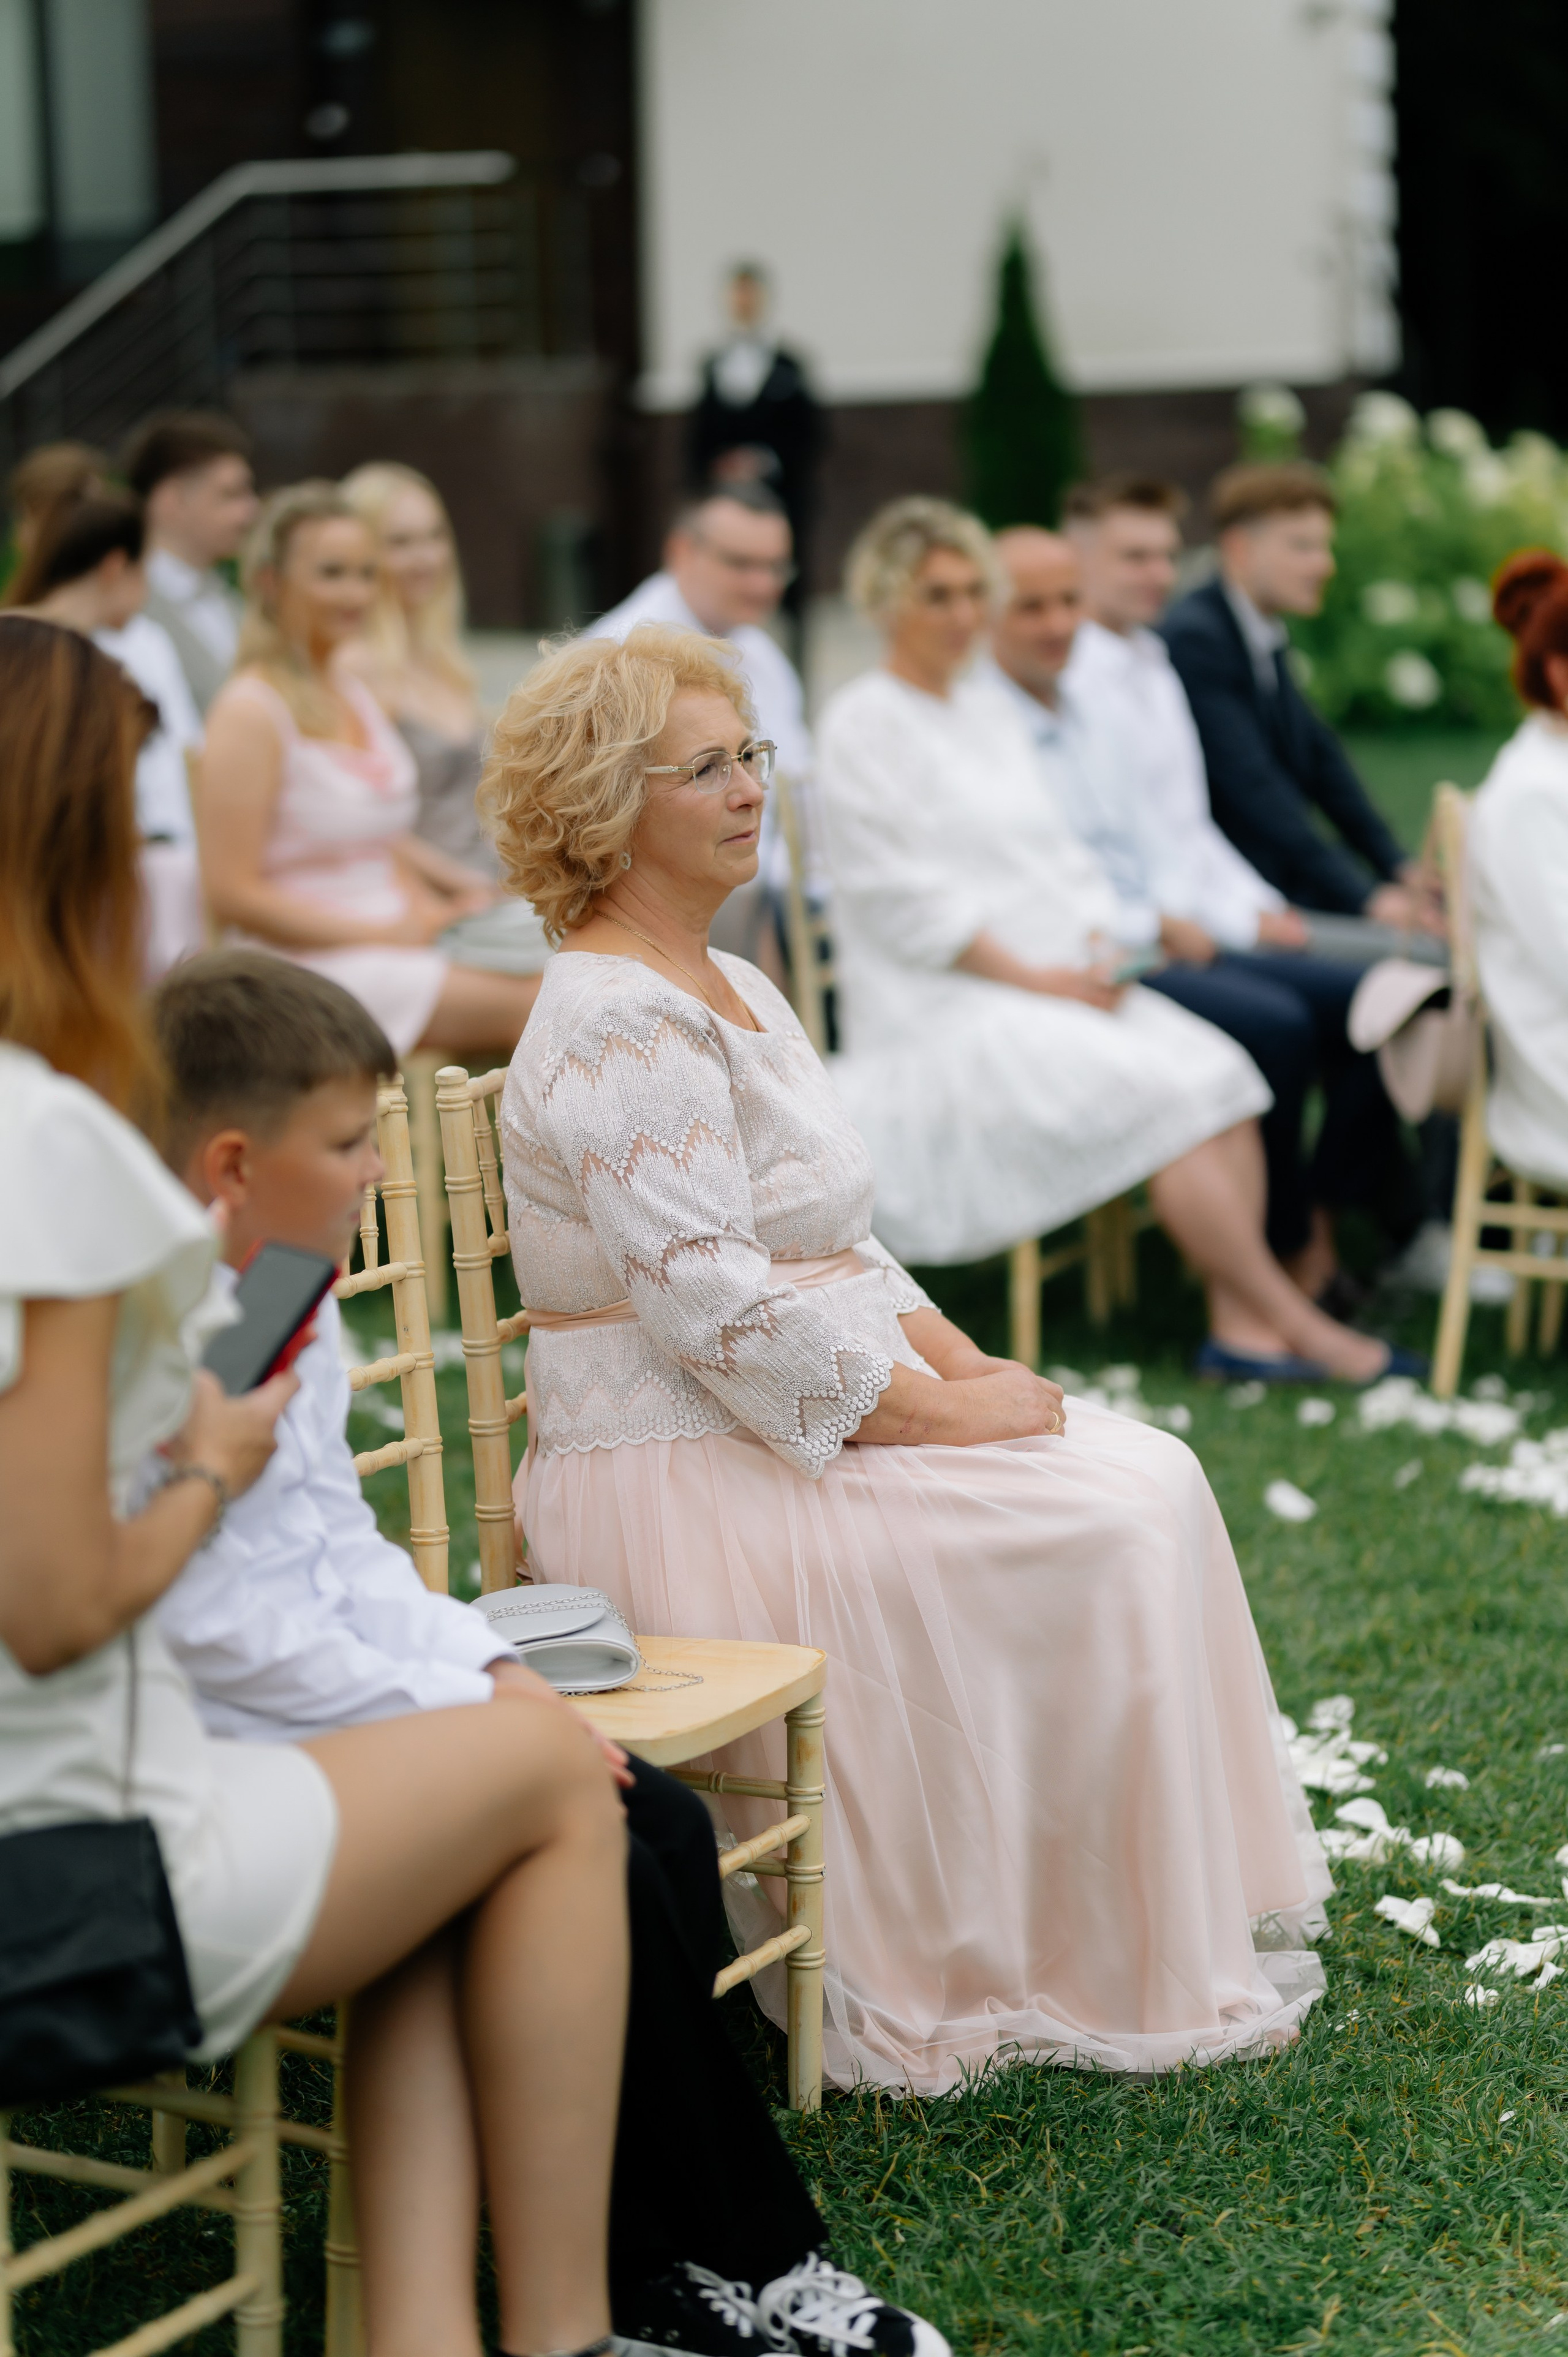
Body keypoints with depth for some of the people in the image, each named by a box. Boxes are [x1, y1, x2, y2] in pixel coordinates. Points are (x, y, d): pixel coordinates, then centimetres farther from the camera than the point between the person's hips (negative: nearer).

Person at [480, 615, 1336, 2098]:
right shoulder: (618, 1028, -16)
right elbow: (712, 1310, -23)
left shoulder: (732, 988, 16)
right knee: (1102, 1537, -17)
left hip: (806, 1420, 10)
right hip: (687, 1474, -10)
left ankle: (1163, 1934, 0)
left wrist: (969, 1364, 3)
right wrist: (939, 1417, -18)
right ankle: (1101, 1974, -5)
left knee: (1153, 1477, -3)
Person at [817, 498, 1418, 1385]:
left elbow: (1062, 850, 19)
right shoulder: (864, 724, -5)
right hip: (944, 1011, -8)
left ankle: (1240, 1326, -21)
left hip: (1057, 986, 8)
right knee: (1166, 1092, -24)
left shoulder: (991, 707, 18)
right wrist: (1032, 977, -14)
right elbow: (904, 897, -13)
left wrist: (1100, 954, 1)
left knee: (1222, 1072, -15)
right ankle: (1297, 1321, -18)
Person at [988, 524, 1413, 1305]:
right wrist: (1152, 928, -13)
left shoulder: (1091, 725, 20)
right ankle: (1286, 1250, -13)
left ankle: (1322, 1224, -6)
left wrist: (1177, 919, 2)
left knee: (1364, 999, -6)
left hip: (1156, 942, 9)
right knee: (1274, 1025, -28)